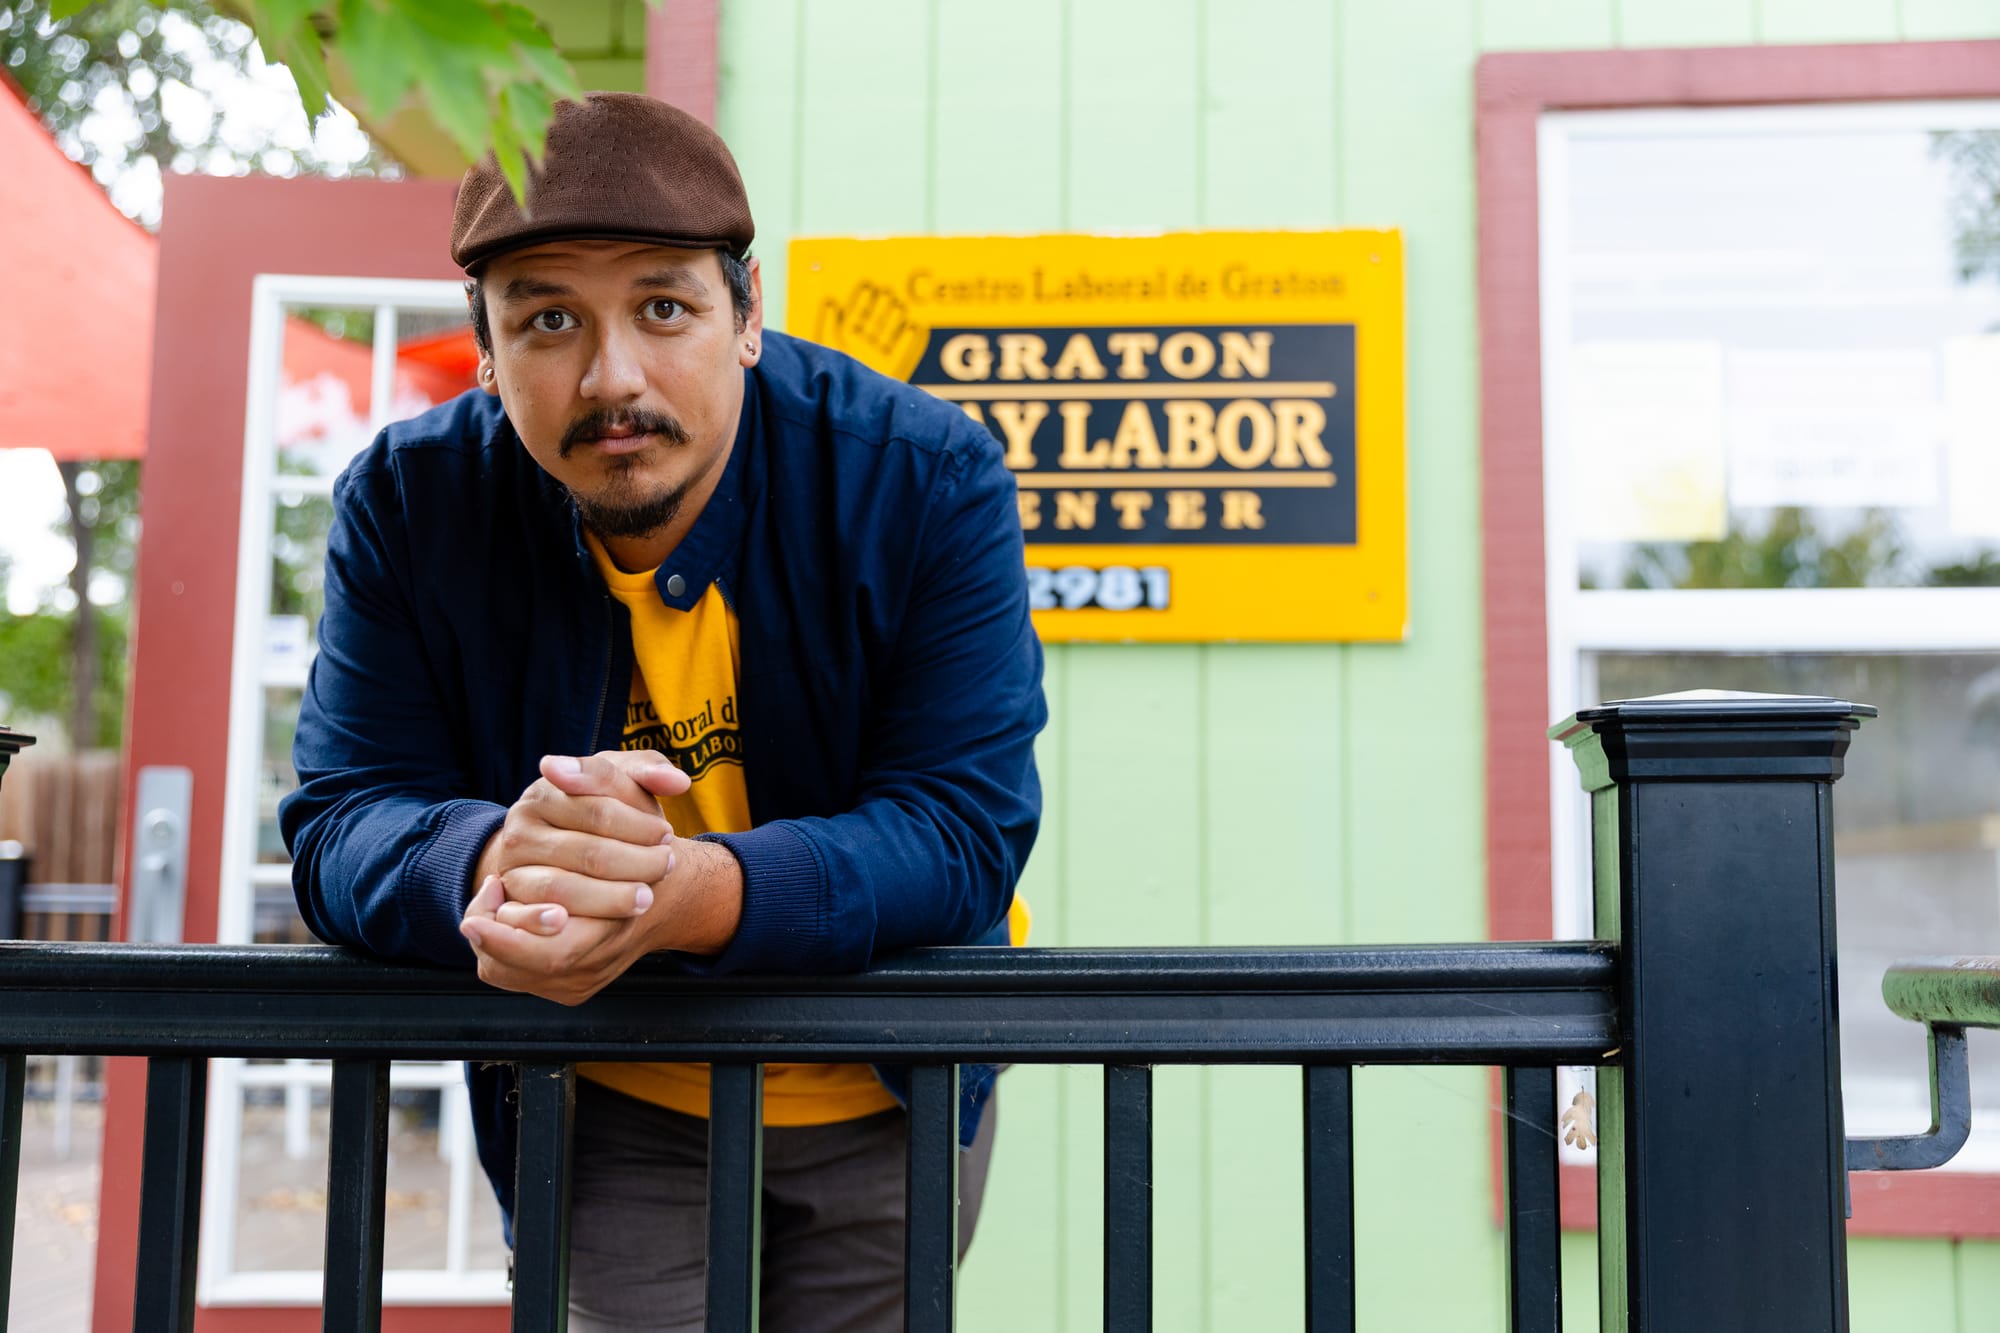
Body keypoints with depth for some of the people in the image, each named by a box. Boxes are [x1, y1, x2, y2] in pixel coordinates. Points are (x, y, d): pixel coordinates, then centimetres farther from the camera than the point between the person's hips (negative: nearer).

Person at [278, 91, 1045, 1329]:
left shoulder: (928, 480, -20)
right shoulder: (411, 504, -14)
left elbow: (963, 833, -24)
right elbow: (341, 825, -15)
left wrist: (689, 895, -44)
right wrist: (493, 865, -41)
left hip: (886, 1098, 0)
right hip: (603, 1105, 0)